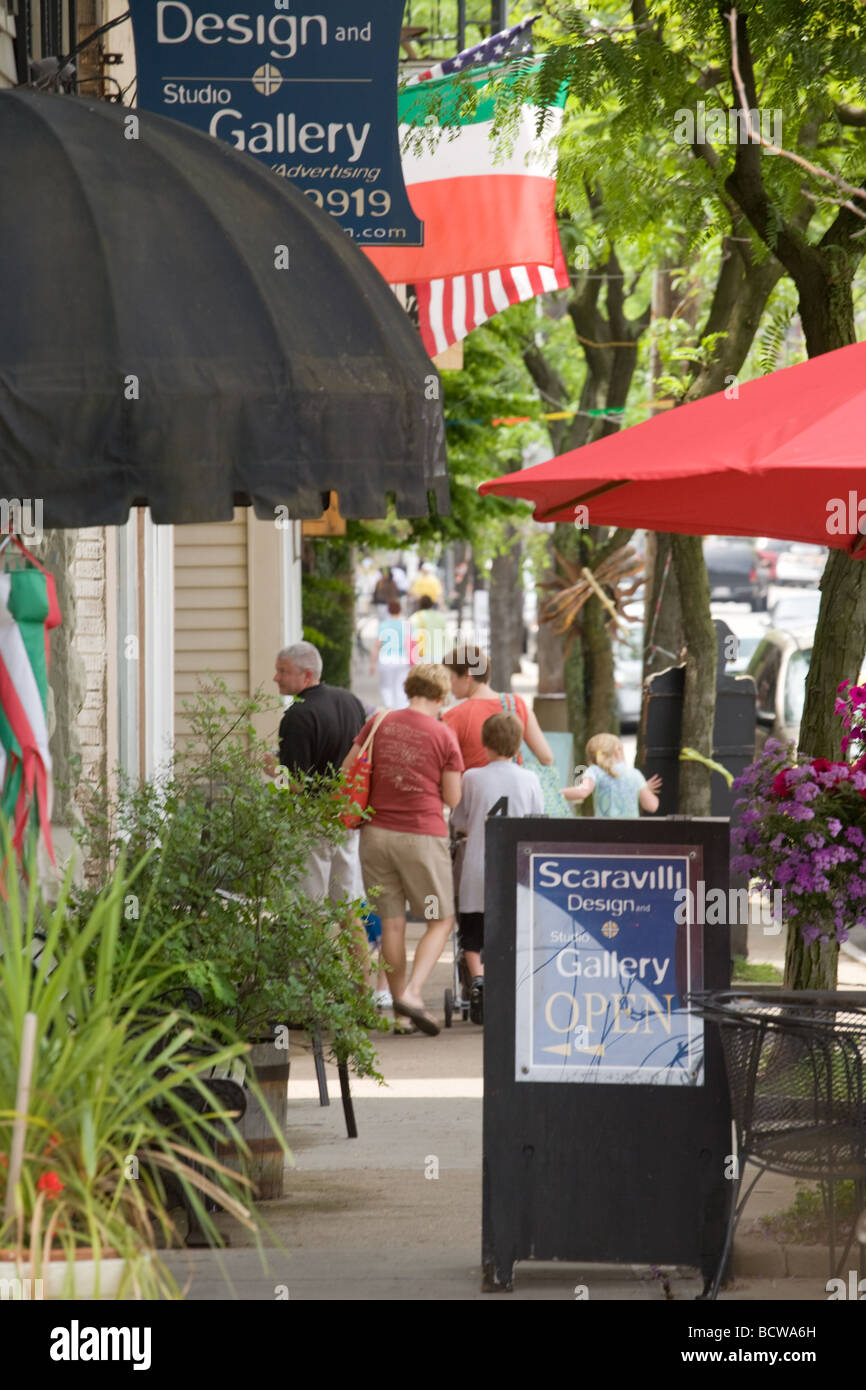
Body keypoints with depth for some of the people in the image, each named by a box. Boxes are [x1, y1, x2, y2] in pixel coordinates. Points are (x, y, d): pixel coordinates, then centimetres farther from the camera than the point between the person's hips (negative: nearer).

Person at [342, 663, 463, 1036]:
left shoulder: (379, 724, 4)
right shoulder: (443, 737, -4)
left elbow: (347, 770, 9)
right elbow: (452, 798, -1)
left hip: (377, 833, 3)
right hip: (423, 834, -3)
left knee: (391, 921, 10)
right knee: (440, 921, 7)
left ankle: (398, 1005, 12)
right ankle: (413, 992, -13)